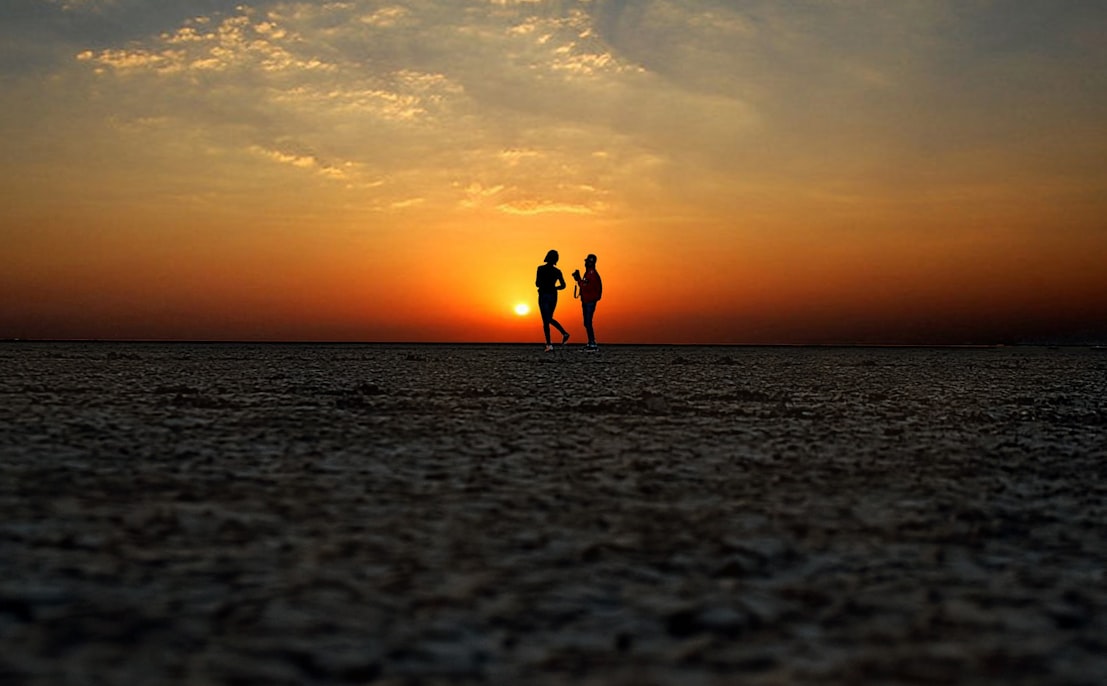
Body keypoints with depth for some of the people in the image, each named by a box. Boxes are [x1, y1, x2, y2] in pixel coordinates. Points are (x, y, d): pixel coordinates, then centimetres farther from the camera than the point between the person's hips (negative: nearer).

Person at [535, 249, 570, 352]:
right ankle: (564, 333, 5)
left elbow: (537, 283, -12)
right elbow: (563, 285, 2)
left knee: (546, 320, -2)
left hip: (543, 296, -4)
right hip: (553, 296, 4)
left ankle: (549, 345, -8)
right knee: (549, 319, 22)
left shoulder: (541, 269, -9)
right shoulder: (557, 271, 2)